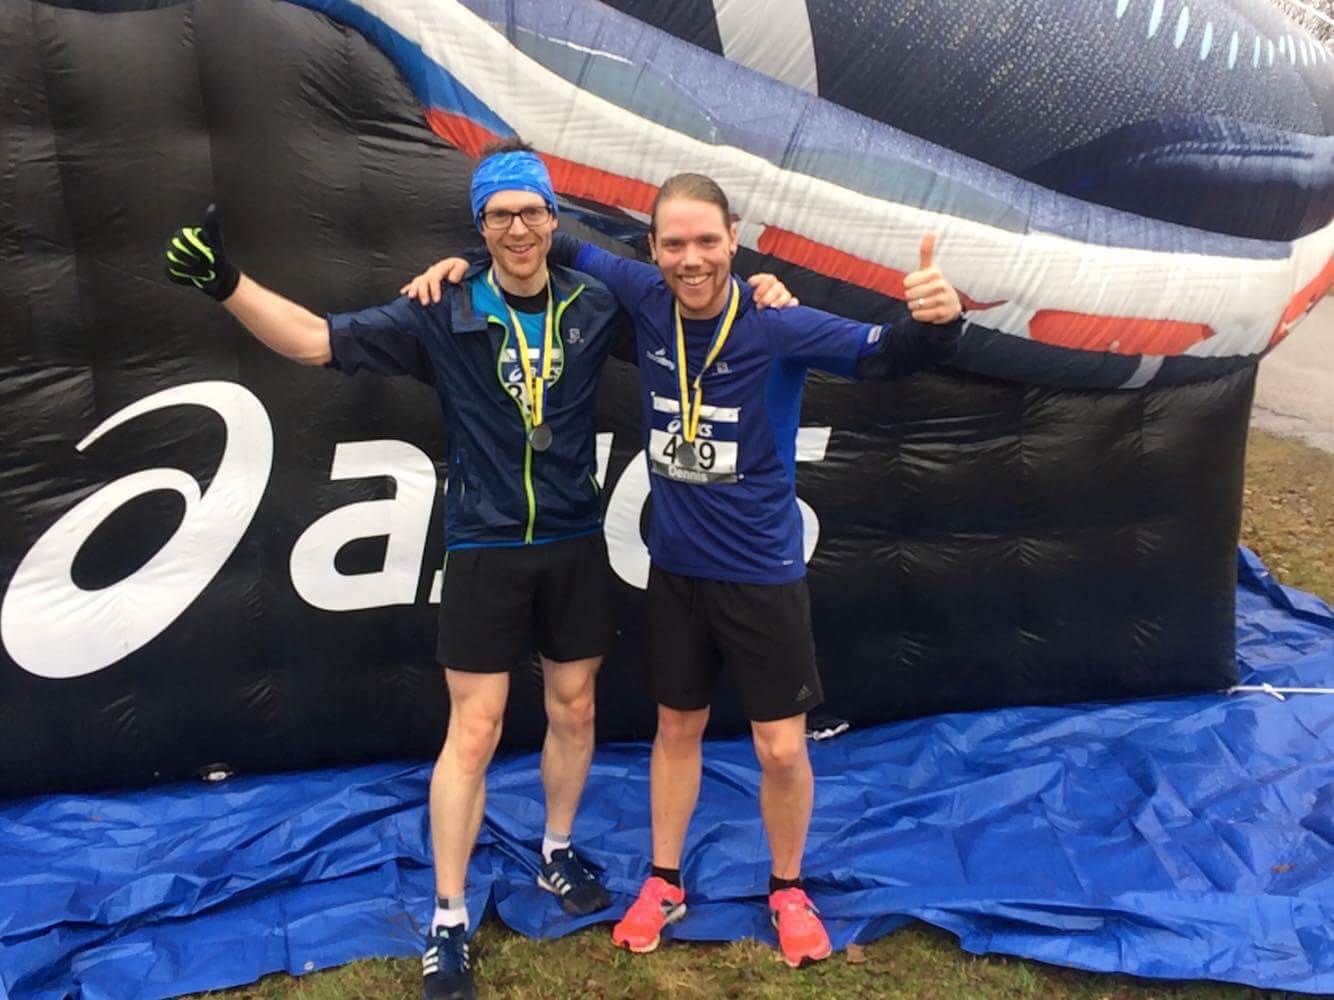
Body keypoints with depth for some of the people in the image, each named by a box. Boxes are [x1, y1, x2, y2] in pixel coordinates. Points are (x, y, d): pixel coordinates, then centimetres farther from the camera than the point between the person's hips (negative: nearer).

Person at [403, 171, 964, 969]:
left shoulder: (779, 325, -18)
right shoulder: (647, 300, -7)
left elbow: (886, 356, -21)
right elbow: (571, 249, 9)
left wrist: (938, 321, -42)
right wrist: (469, 261, 0)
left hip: (762, 571, -3)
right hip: (676, 566, 4)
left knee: (782, 749, 6)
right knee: (677, 727, 19)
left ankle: (788, 890, 34)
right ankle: (664, 884, 38)